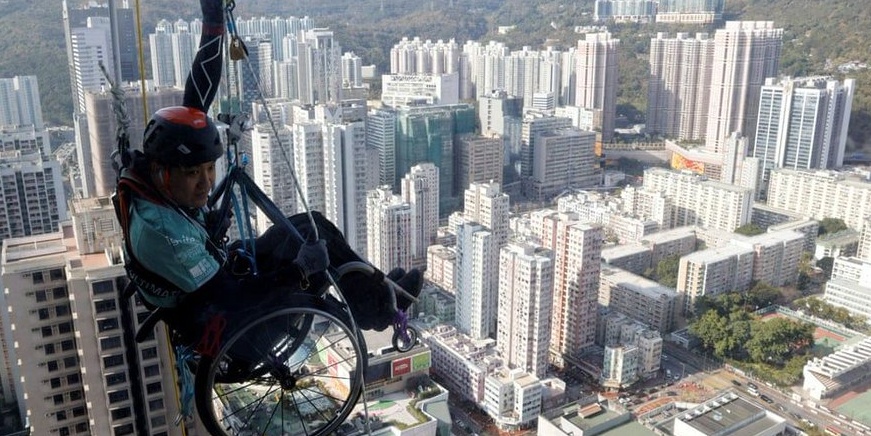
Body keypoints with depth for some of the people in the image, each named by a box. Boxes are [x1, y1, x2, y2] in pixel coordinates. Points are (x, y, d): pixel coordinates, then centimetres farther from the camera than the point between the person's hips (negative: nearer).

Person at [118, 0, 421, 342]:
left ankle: (374, 287, 19)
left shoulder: (157, 163, -13)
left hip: (217, 275, 8)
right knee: (312, 238, -13)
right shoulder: (159, 230, -36)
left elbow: (196, 99, -11)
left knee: (311, 223, 5)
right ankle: (376, 309, 8)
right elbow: (227, 298, -32)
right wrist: (298, 272, -31)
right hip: (217, 321, -8)